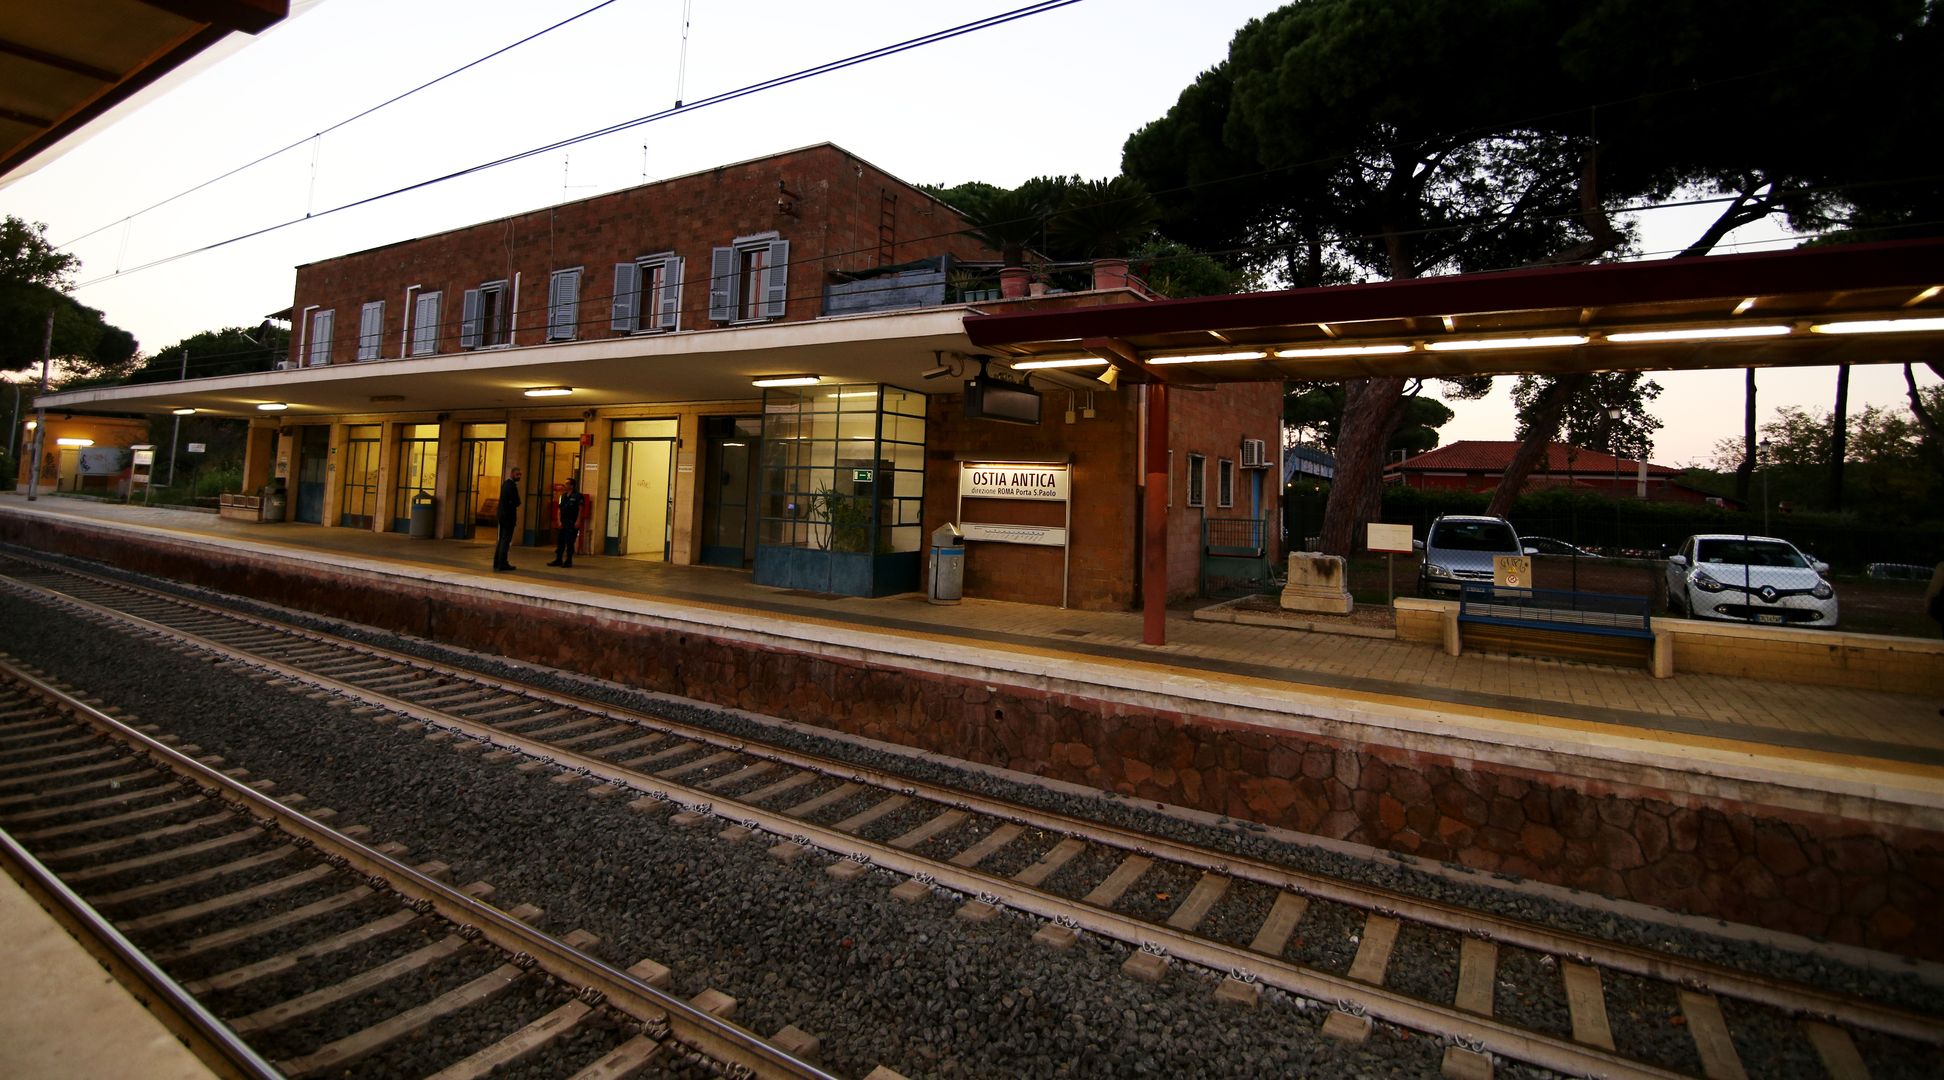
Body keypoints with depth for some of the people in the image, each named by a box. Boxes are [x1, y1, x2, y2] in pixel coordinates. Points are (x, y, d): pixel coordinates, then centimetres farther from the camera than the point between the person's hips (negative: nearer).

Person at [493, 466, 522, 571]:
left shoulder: (505, 483, 14)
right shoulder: (512, 486, -15)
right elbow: (517, 502, -20)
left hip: (502, 515, 9)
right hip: (509, 516, -9)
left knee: (501, 540, 14)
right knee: (506, 540, -6)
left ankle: (497, 562, 17)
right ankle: (502, 564, -5)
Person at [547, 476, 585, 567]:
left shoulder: (578, 496, -6)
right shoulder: (563, 496, 13)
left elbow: (580, 509, -9)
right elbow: (560, 509, 13)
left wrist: (578, 521, -16)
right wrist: (559, 521, 3)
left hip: (572, 523, -6)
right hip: (563, 522, 6)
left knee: (569, 542, -3)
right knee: (560, 541, 8)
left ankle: (568, 561, 5)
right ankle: (558, 560, 15)